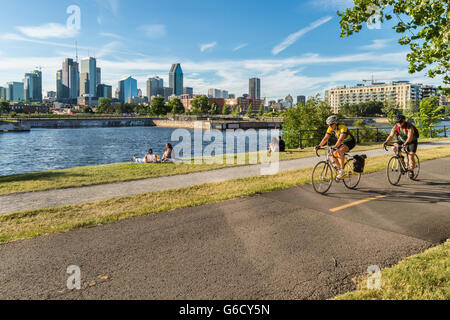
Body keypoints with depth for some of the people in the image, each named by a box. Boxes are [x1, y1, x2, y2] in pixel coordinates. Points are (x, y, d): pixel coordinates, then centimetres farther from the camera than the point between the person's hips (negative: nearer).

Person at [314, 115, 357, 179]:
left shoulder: (343, 127, -31)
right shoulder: (330, 128, -10)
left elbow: (340, 139, -43)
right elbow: (325, 138, -11)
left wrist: (334, 147, -57)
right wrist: (319, 146, -23)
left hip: (350, 142, -8)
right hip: (343, 143, 8)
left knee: (340, 151, -34)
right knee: (333, 156, -7)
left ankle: (342, 170, -25)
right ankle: (340, 170, 11)